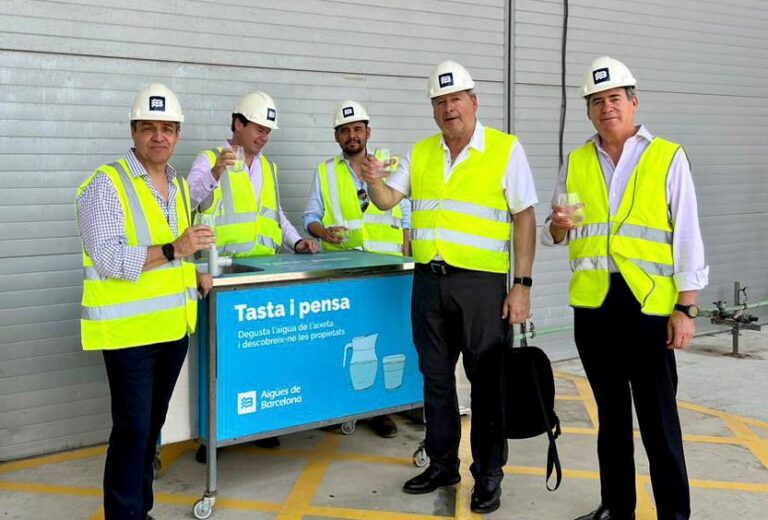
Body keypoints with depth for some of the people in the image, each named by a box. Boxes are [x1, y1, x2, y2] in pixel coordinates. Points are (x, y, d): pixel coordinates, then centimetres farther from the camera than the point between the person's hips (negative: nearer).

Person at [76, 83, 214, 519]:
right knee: (132, 429, -3)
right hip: (129, 329, -7)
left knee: (153, 423, 16)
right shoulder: (106, 185, -12)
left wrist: (195, 276, 9)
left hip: (174, 326, 7)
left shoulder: (179, 185, 13)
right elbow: (107, 260, -20)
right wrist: (174, 250, -25)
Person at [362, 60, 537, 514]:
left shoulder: (506, 149, -3)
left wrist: (522, 285, -11)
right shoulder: (420, 153, 11)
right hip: (429, 281, 5)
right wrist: (374, 181, -13)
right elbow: (388, 200, 12)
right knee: (436, 378, 13)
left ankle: (489, 475, 17)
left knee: (487, 381, 4)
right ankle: (443, 464, 28)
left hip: (482, 284, -5)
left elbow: (524, 218, -5)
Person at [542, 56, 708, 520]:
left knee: (658, 417, 1)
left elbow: (687, 237, -3)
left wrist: (686, 309, -8)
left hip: (650, 303, -4)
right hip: (593, 304, 4)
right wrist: (559, 227, -9)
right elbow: (554, 235, 16)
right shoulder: (576, 163, 10)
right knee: (610, 410, 15)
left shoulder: (668, 158, -1)